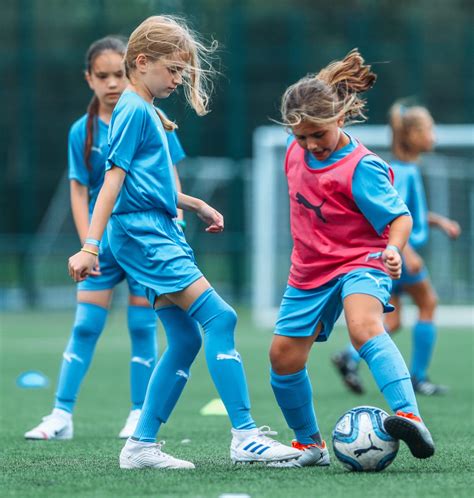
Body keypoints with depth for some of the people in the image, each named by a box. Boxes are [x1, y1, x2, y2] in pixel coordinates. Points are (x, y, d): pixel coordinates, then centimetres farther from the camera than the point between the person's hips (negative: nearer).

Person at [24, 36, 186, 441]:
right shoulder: (82, 131, 0)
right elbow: (79, 192, 3)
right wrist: (88, 245, -5)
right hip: (104, 240, 1)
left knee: (142, 325, 2)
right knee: (85, 326, 0)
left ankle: (140, 416, 11)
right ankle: (62, 415, 2)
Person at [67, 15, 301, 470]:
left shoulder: (146, 111, 19)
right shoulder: (135, 110, -10)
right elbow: (114, 178, -16)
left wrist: (197, 206, 24)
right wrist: (90, 246, -20)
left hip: (159, 231, 10)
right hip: (142, 231, -10)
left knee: (185, 339, 8)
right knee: (218, 317, -16)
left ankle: (141, 445, 10)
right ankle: (245, 437, -20)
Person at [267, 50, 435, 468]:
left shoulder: (361, 168, -22)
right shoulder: (296, 149, -1)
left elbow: (399, 217, -24)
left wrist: (394, 248, -44)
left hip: (360, 263, -8)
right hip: (310, 270, 8)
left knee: (364, 327, -36)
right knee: (284, 355, 4)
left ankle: (409, 418, -51)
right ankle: (309, 445, 25)